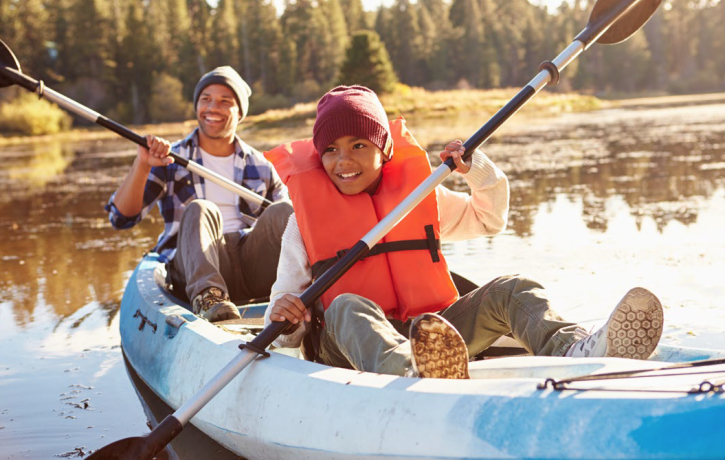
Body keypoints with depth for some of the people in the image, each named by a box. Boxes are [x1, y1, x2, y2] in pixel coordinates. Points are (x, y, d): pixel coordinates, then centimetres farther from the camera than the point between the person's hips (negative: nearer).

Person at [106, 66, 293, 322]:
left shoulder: (260, 167, 20)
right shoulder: (169, 161, 13)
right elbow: (121, 218, 1)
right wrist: (142, 166, -15)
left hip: (252, 266, 2)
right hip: (195, 268, -2)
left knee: (283, 211, -23)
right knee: (200, 209, -30)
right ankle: (208, 297, -54)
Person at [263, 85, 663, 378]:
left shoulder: (419, 194, 16)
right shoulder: (305, 217, 7)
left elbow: (489, 220, 28)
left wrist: (479, 171, 8)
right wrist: (283, 318, -21)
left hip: (432, 333, 4)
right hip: (346, 346, -4)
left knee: (511, 291, -16)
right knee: (348, 307, -37)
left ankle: (576, 351, -49)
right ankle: (407, 376, -71)